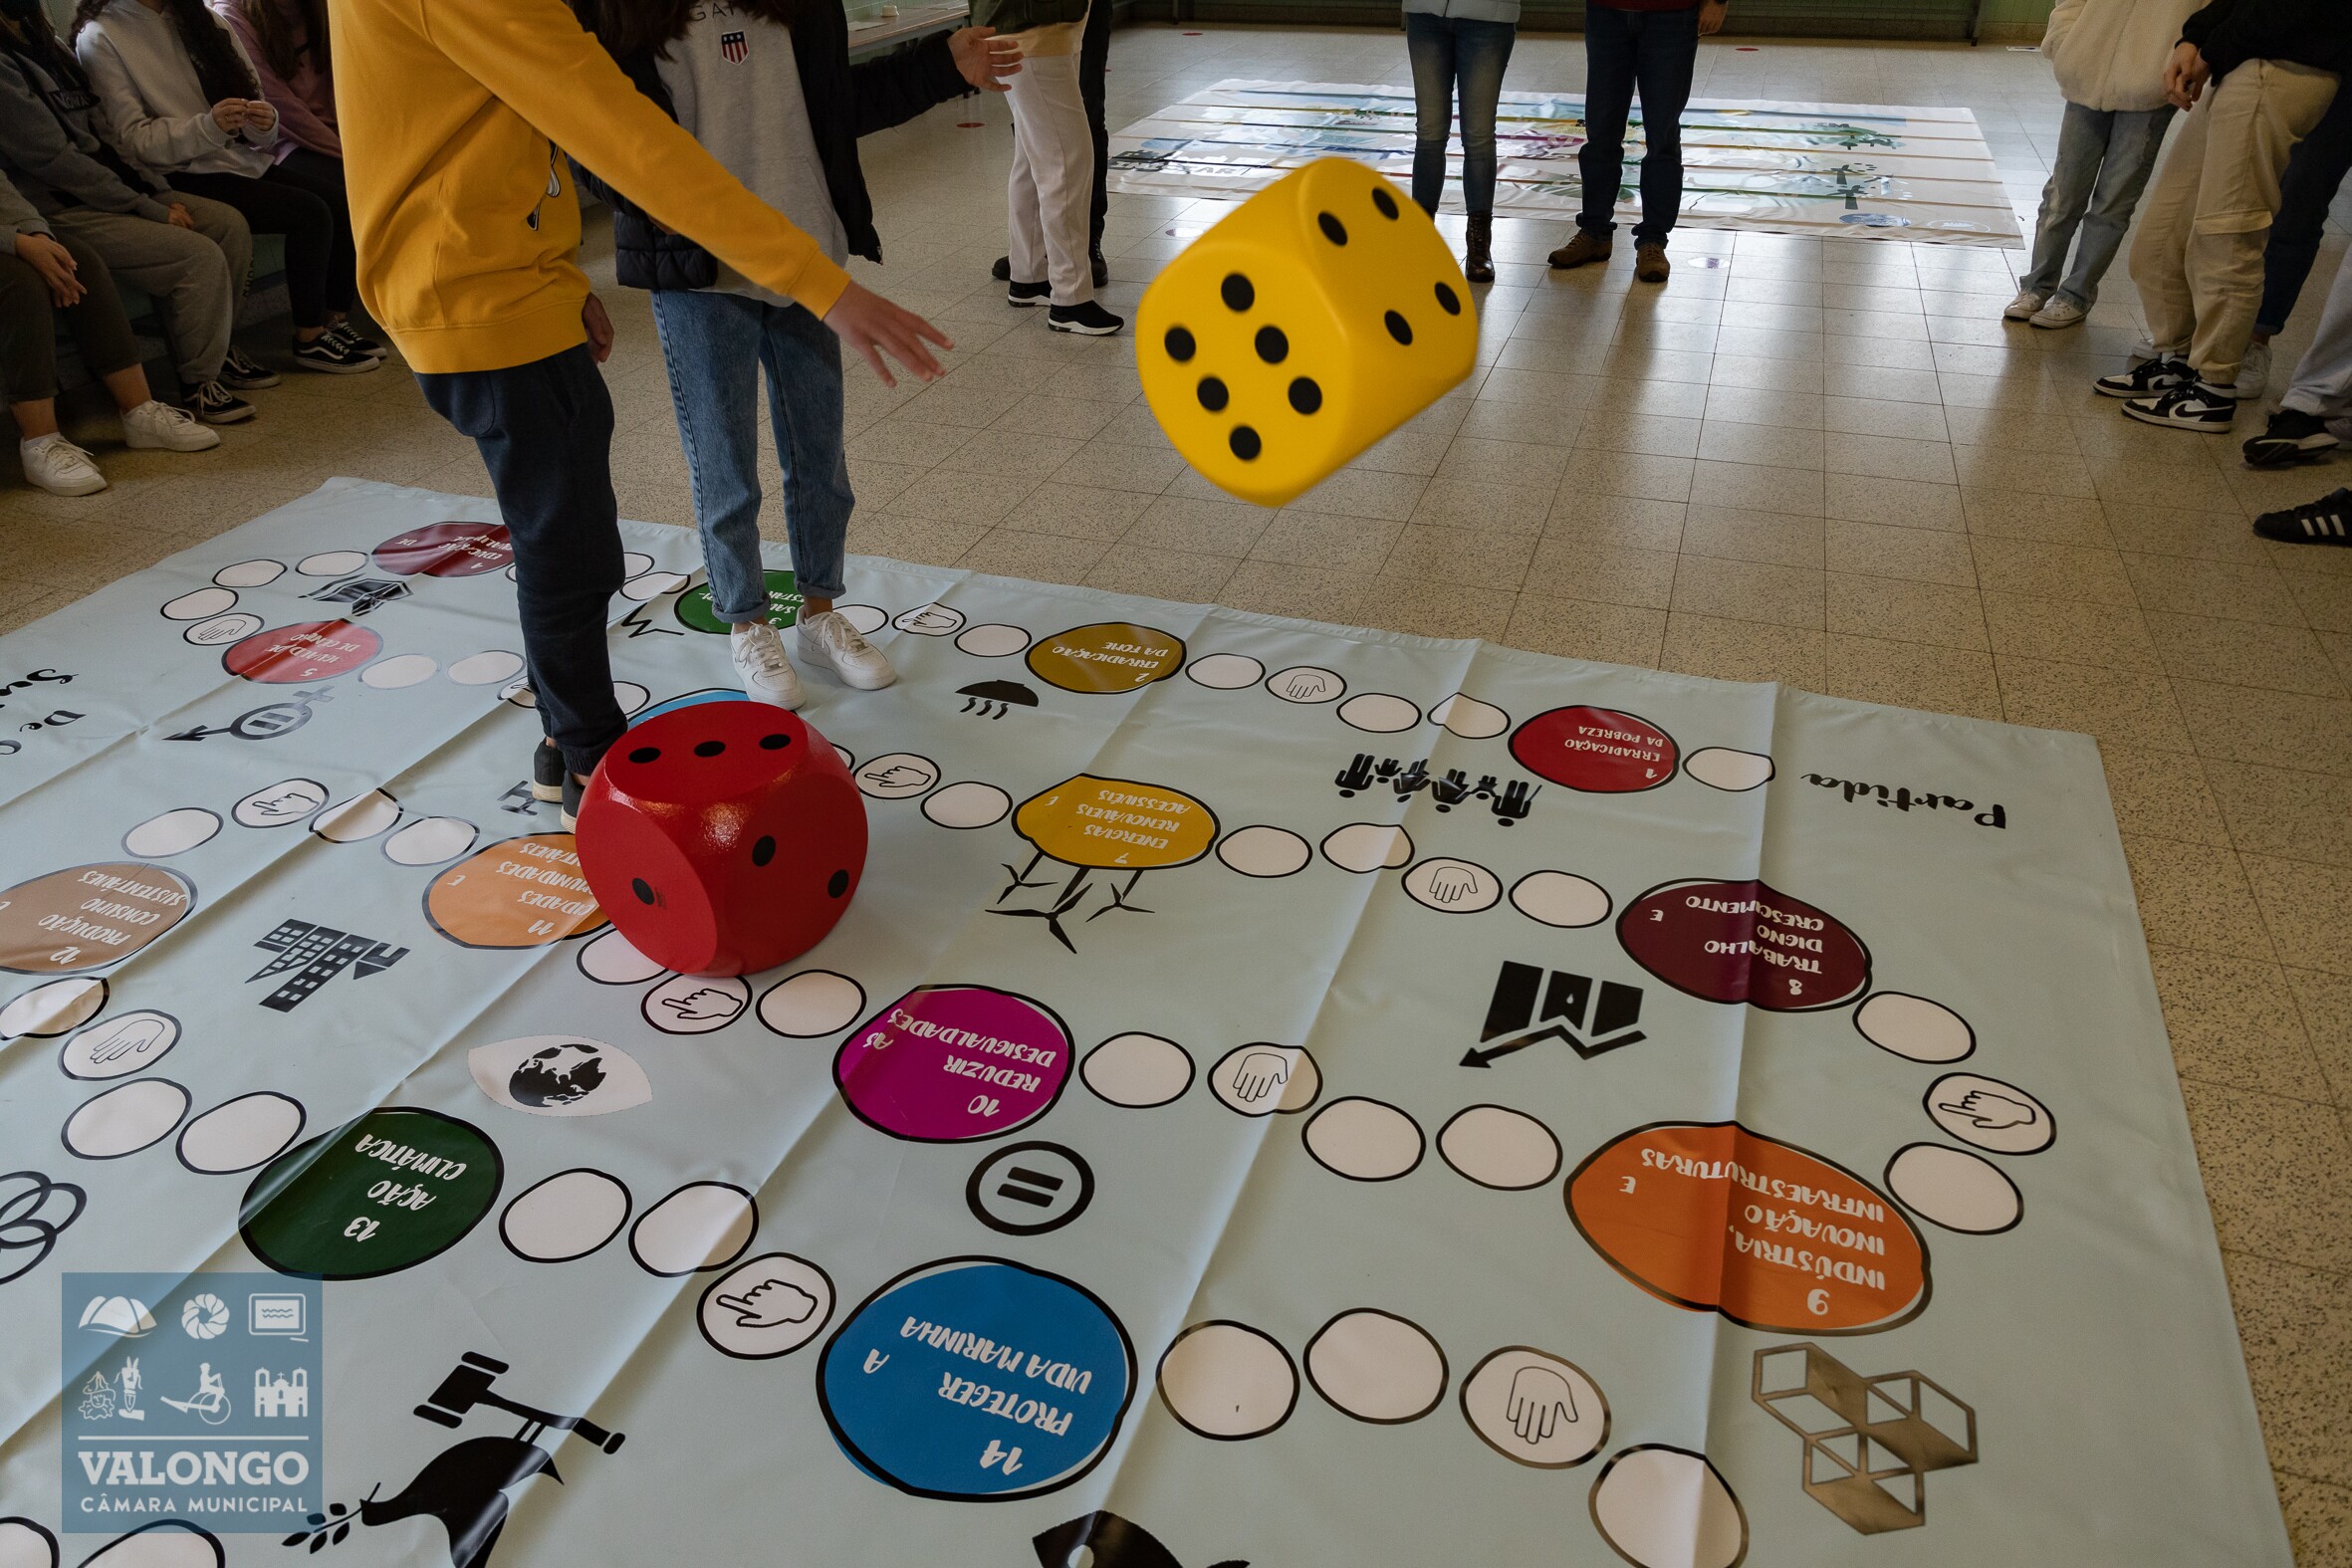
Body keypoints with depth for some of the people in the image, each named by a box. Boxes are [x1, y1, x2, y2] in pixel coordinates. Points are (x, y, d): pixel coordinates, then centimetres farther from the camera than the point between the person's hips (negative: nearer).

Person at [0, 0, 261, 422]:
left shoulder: (43, 44, 15)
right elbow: (55, 161, -18)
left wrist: (161, 193, 4)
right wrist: (151, 210, -16)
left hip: (109, 188, 9)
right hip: (61, 213, -9)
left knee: (229, 225, -3)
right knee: (200, 257, -22)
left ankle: (218, 348, 9)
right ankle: (198, 384, -9)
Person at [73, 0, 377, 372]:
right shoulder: (99, 38, -5)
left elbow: (249, 89, 10)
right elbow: (132, 138, -12)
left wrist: (265, 121, -15)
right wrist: (208, 127, -28)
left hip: (246, 153, 6)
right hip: (186, 175, -6)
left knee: (351, 194, -16)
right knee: (310, 213, -26)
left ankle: (336, 320, -6)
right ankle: (310, 340, -13)